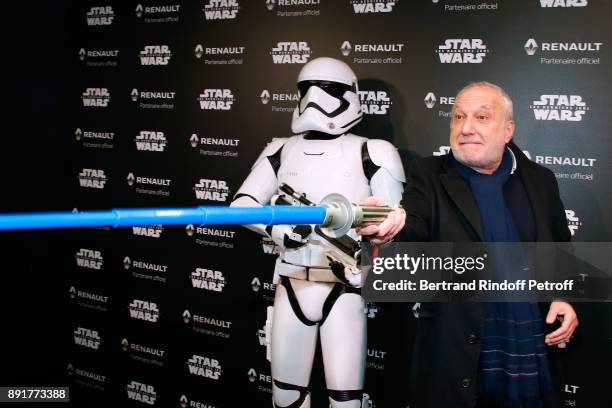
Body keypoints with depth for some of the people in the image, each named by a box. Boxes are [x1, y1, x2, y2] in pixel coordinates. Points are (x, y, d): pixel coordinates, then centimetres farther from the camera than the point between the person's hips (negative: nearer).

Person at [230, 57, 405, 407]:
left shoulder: (370, 153, -3)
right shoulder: (282, 150, 8)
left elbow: (395, 221, -8)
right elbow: (241, 204, 1)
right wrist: (276, 224, -19)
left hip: (343, 290, -4)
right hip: (291, 287, 4)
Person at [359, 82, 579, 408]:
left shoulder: (540, 180, 8)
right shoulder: (428, 176, -2)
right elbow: (412, 231, -20)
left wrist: (566, 298, -1)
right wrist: (389, 231, -42)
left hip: (533, 355, 3)